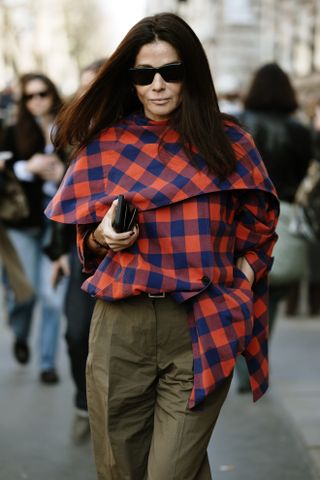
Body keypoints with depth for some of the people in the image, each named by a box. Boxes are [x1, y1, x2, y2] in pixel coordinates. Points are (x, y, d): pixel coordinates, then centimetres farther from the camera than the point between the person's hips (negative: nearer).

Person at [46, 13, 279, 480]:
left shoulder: (228, 143, 3)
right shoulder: (104, 144, 8)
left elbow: (257, 231, 11)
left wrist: (242, 277, -4)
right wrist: (103, 237, -4)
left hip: (200, 328, -2)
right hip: (121, 324, 2)